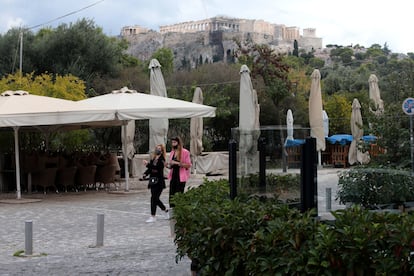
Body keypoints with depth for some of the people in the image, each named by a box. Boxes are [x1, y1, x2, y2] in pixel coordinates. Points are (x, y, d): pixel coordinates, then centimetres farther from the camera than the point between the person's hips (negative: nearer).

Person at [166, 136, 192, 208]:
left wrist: (177, 163, -19)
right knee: (172, 195, 2)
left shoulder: (185, 152, -6)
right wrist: (168, 165, 0)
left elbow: (188, 165, -10)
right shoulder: (172, 152, 13)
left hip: (181, 177, -6)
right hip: (173, 176, 6)